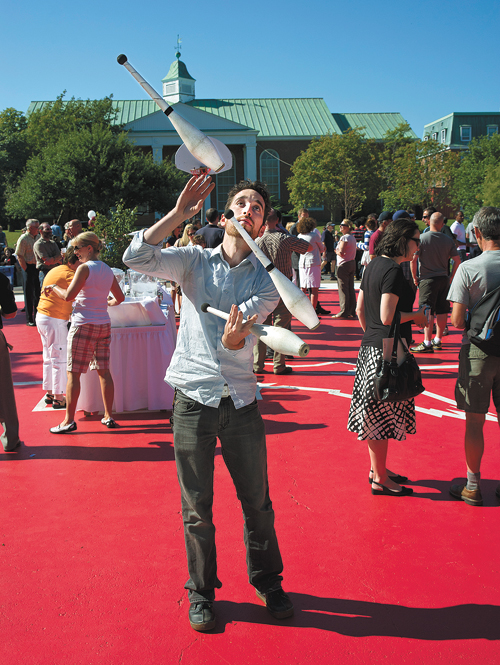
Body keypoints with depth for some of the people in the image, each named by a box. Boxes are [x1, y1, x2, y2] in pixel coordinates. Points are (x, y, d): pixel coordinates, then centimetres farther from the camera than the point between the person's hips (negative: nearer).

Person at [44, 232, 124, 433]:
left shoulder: (85, 268, -11)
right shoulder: (107, 270, 11)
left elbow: (68, 296, -16)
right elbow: (120, 298, 19)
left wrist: (53, 287, 1)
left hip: (83, 324, -7)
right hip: (103, 325, 7)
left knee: (73, 373, 0)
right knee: (104, 371, 11)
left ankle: (69, 421, 4)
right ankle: (108, 416, 15)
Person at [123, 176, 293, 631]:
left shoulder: (267, 280, 4)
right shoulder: (196, 261, 3)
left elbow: (241, 328, -15)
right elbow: (136, 258, -13)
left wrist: (235, 336, -39)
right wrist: (179, 214, -18)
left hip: (241, 401, 1)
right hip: (193, 399, -1)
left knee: (257, 502, 11)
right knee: (197, 508, 9)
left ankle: (267, 581, 34)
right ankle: (201, 592, 29)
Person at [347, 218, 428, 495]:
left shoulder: (372, 265, 11)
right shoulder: (393, 271, -18)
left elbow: (360, 310, 15)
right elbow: (387, 317, -22)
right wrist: (417, 315, -8)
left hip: (370, 346, 10)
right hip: (388, 351, -10)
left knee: (375, 415, 17)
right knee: (382, 415, 0)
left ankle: (377, 469, 31)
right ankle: (380, 480, 11)